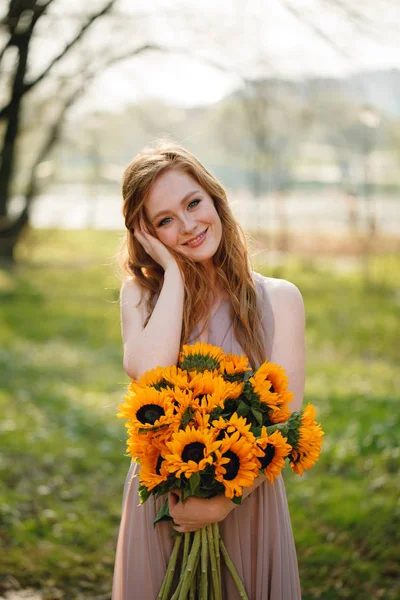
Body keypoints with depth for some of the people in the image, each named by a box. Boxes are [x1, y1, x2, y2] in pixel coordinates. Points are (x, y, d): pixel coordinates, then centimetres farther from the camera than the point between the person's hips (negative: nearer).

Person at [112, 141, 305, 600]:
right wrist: (174, 272, -13)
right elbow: (147, 373, -21)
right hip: (160, 506, 1)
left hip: (248, 504, 0)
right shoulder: (141, 294, 0)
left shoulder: (279, 299, -3)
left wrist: (223, 502, -19)